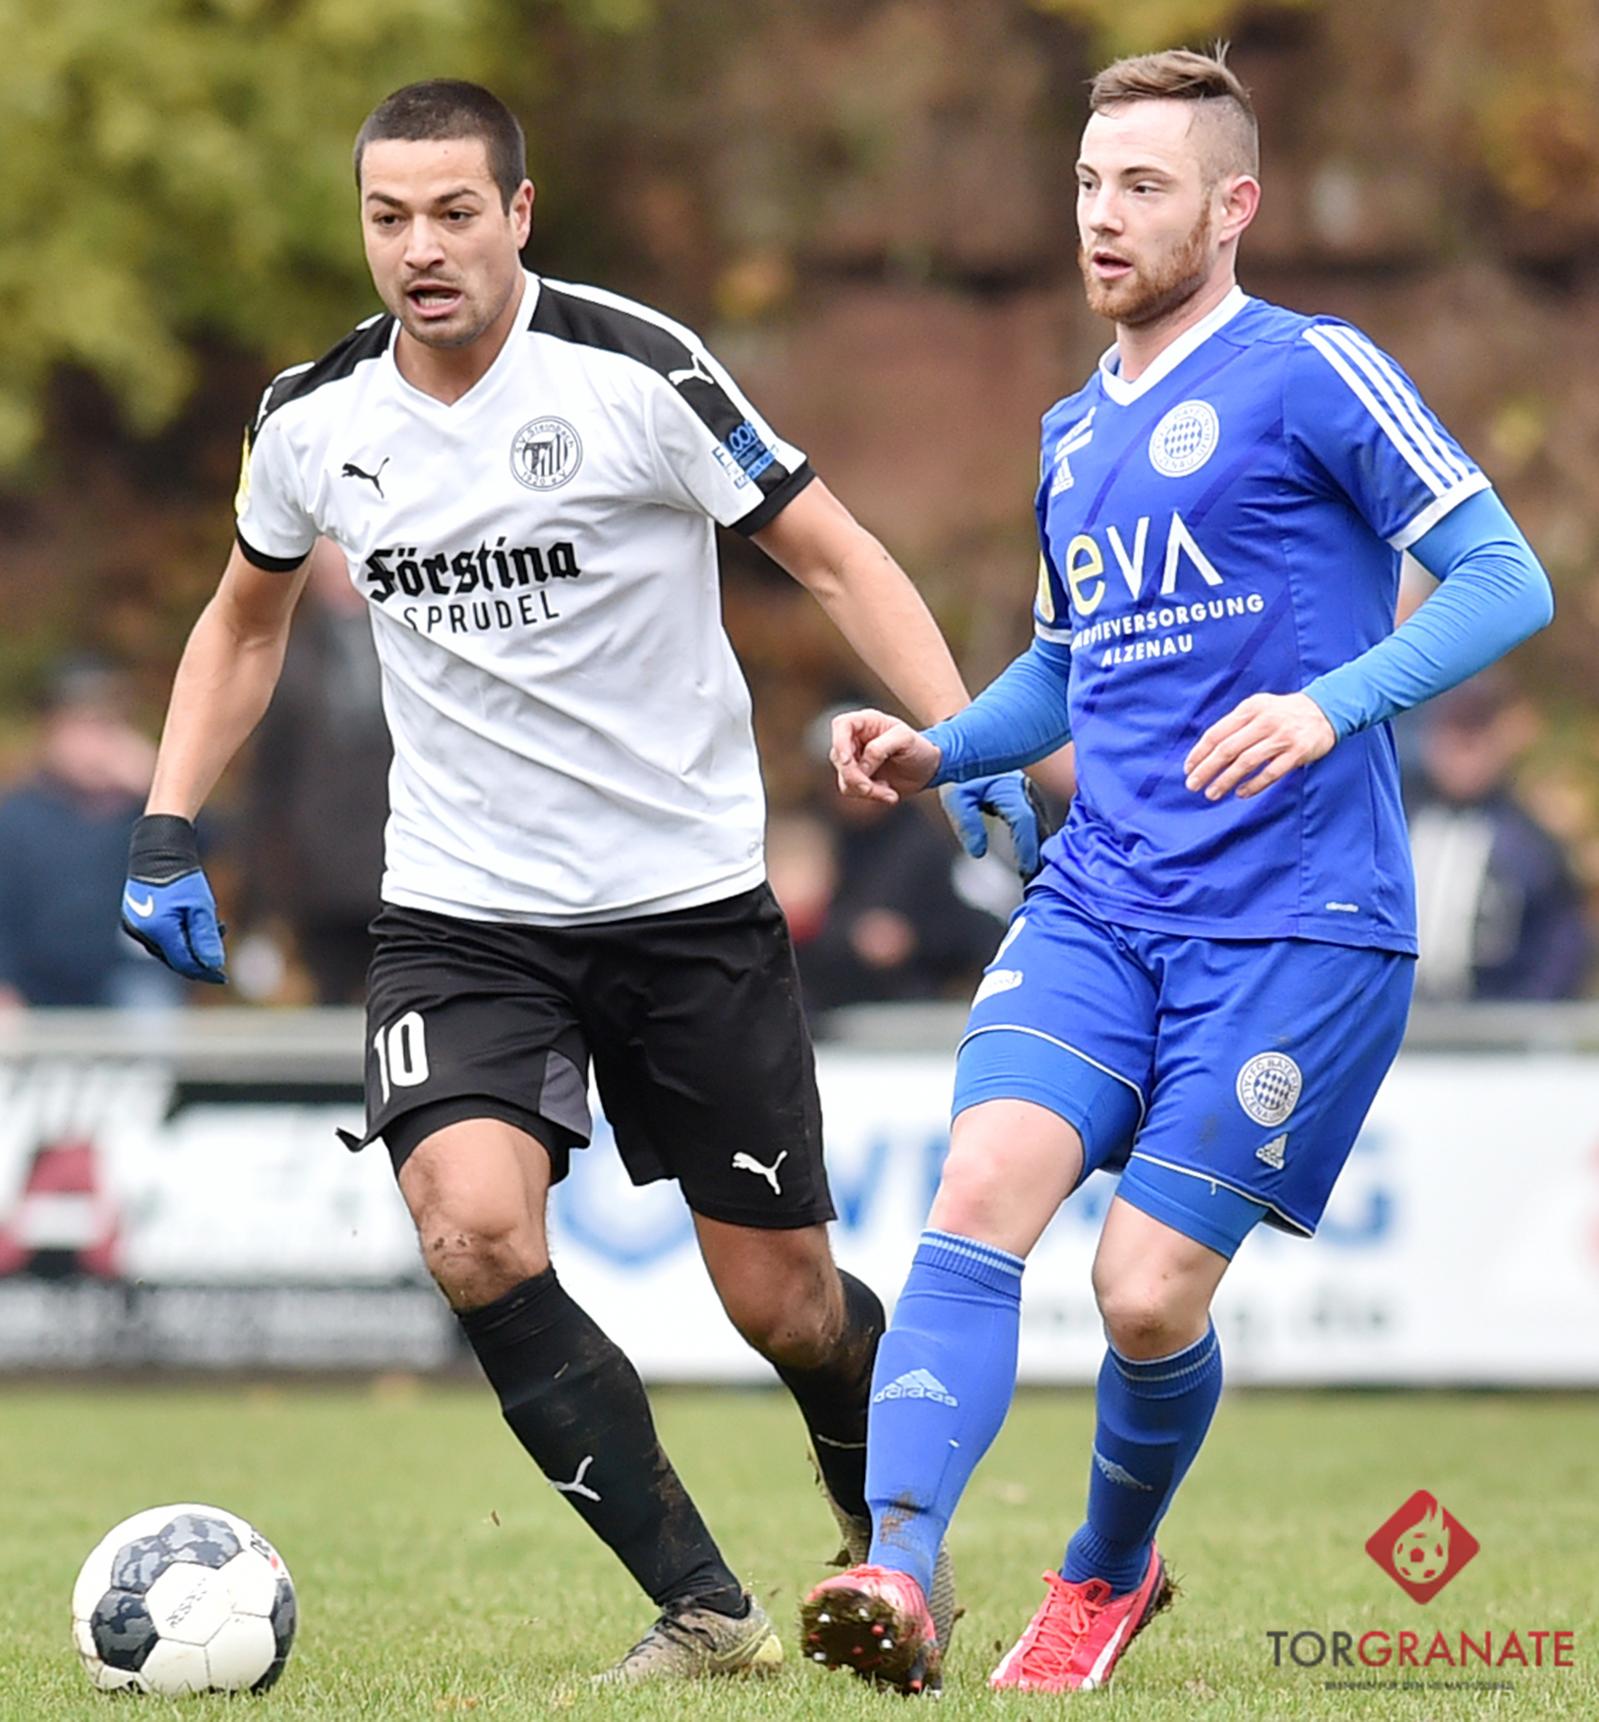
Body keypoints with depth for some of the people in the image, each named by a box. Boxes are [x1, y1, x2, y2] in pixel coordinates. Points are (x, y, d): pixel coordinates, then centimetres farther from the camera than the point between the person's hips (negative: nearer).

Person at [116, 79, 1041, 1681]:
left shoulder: (634, 373, -13)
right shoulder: (313, 420, 0)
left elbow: (838, 558, -7)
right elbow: (243, 622, 19)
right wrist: (164, 841, 9)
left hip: (690, 902, -2)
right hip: (460, 916, 2)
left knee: (781, 1302, 4)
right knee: (474, 1231, -23)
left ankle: (887, 1526, 39)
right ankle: (704, 1609, -12)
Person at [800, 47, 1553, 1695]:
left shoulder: (1310, 374, -5)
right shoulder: (1075, 432, 18)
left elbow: (1505, 582, -9)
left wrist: (1332, 705, -23)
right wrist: (937, 752, 11)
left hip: (1297, 922, -6)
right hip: (1097, 902, 6)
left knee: (1149, 1295, -6)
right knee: (981, 1192, -19)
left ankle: (1107, 1575, 23)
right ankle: (897, 1572, -28)